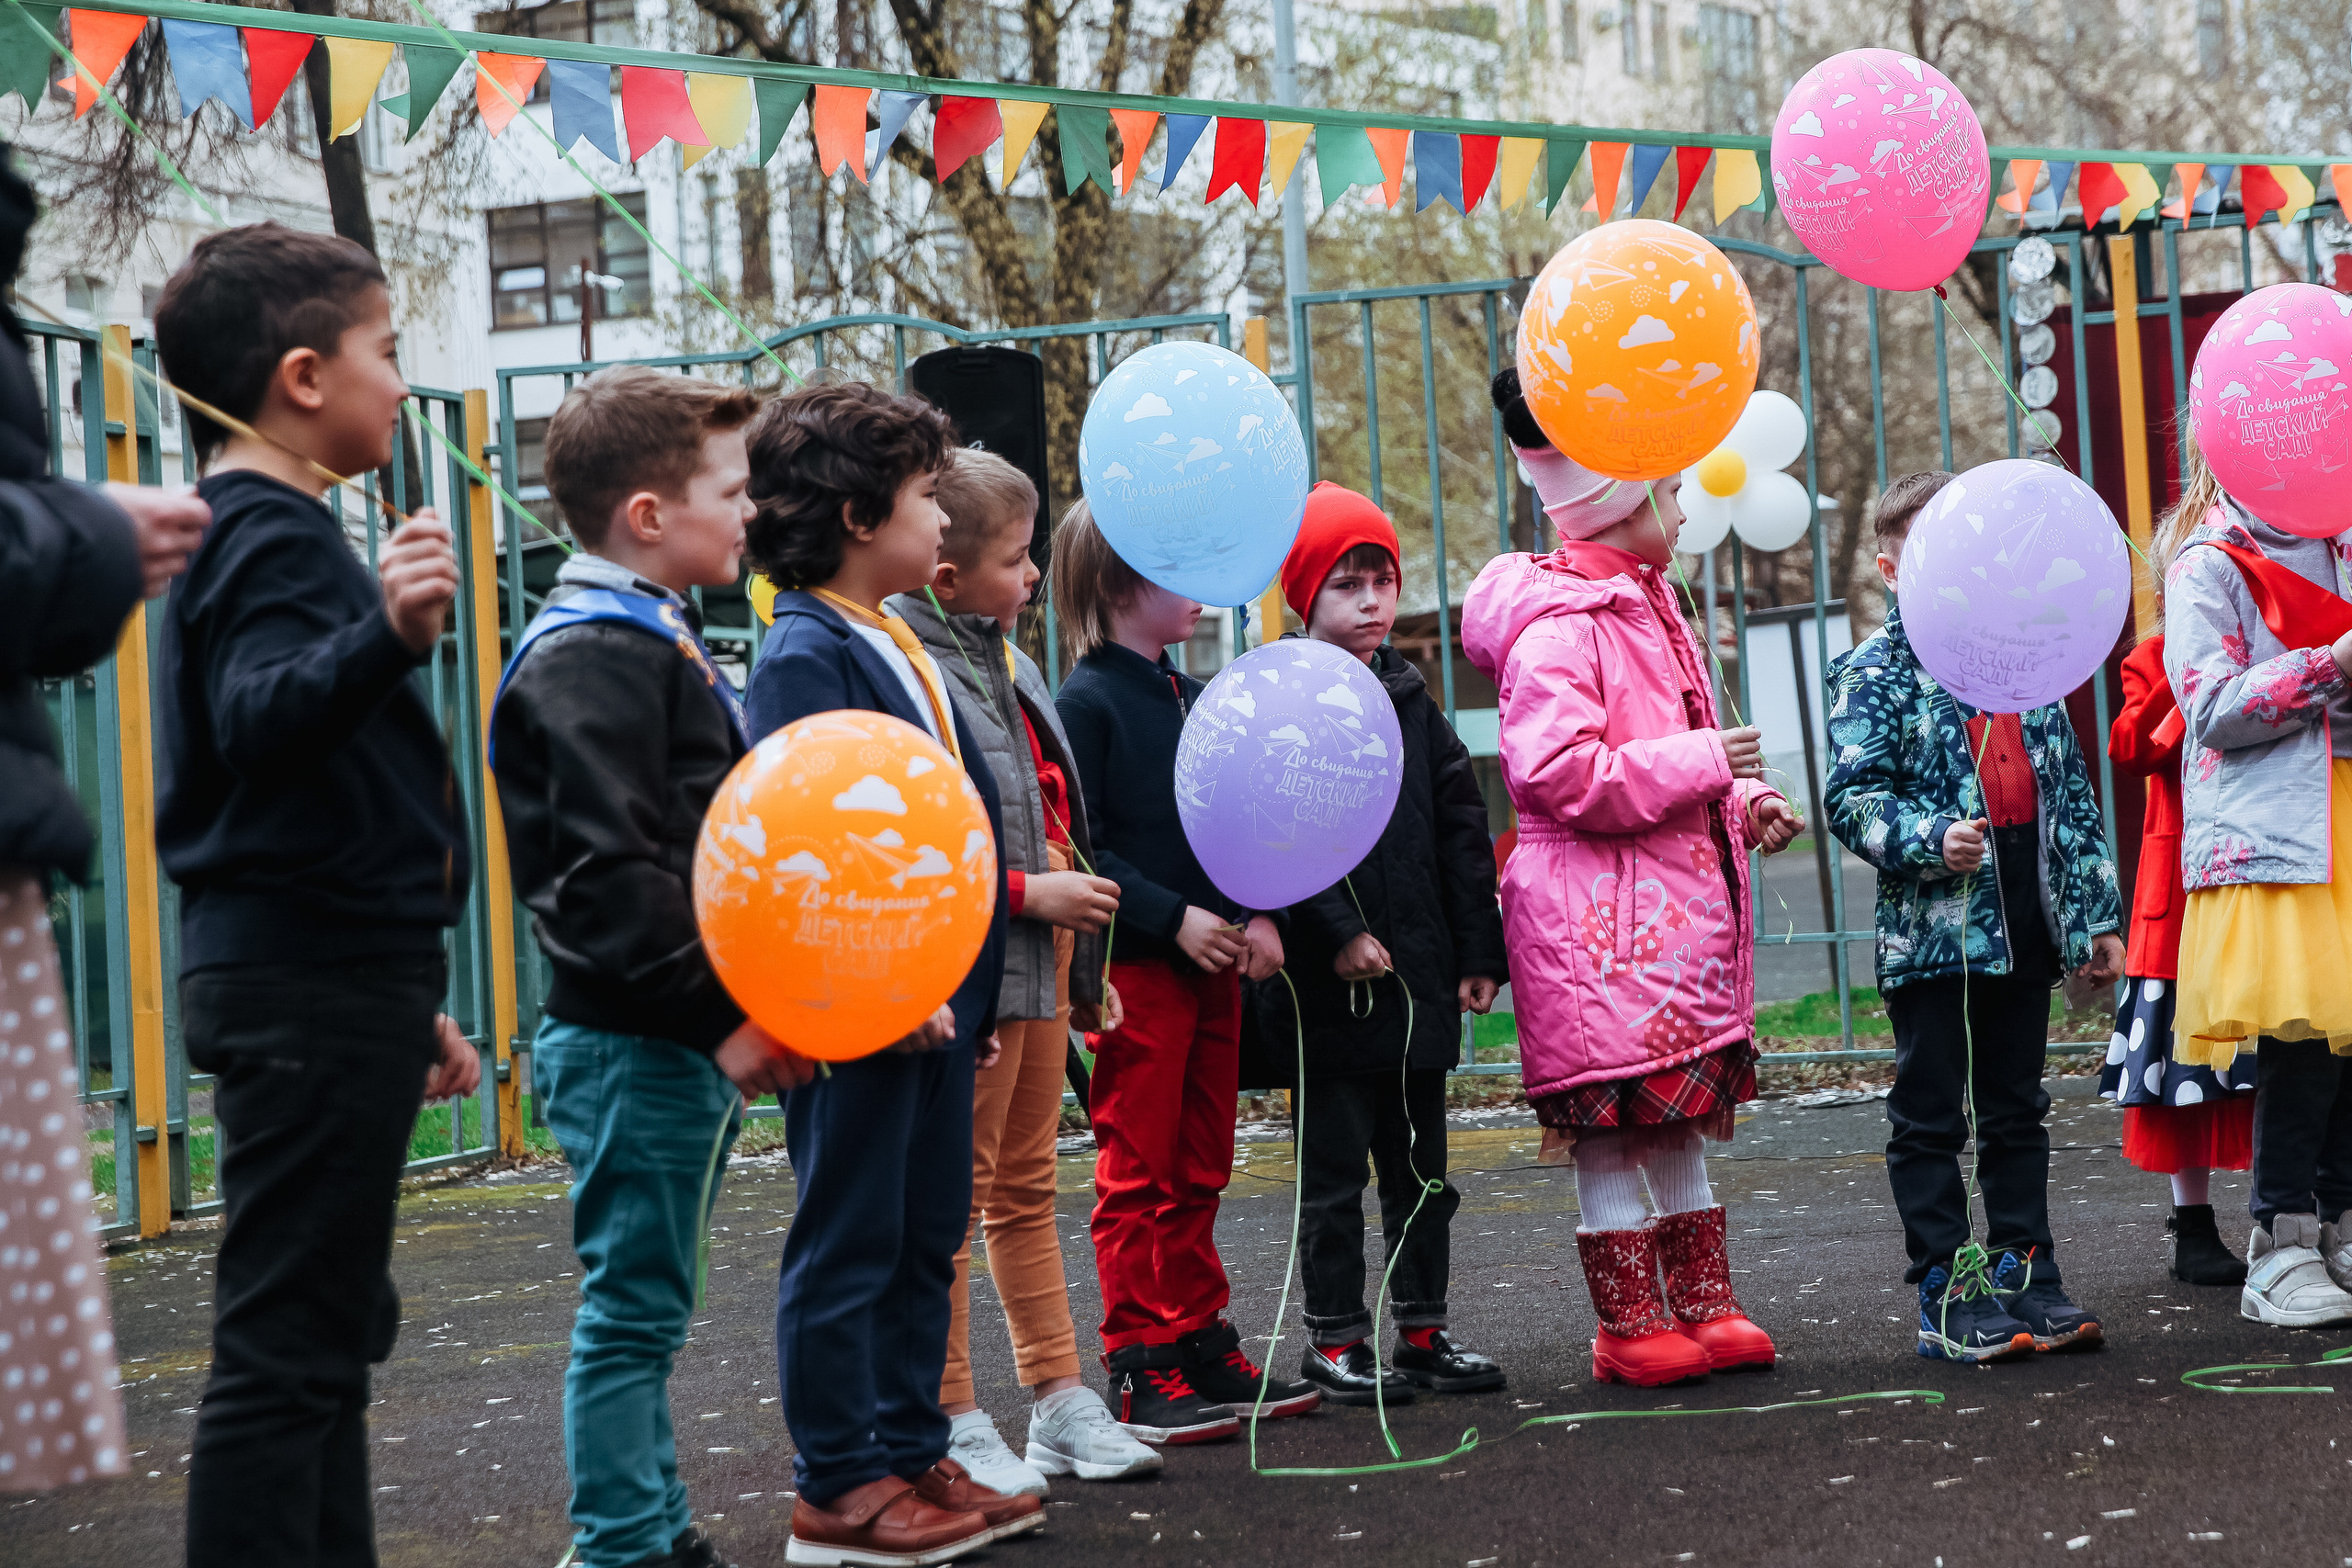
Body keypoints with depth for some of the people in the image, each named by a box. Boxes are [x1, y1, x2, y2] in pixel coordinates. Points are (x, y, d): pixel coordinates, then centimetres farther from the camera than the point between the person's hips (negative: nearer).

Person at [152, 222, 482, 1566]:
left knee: (329, 1330, 15)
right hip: (312, 987, -11)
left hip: (318, 983, 11)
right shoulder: (276, 534, -12)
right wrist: (384, 637, -51)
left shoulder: (263, 529, 21)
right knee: (287, 1346, -10)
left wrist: (406, 1002, 29)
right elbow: (259, 719, -32)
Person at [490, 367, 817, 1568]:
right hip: (632, 1046, -10)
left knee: (644, 1306, 15)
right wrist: (723, 1014, -22)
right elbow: (607, 877, -24)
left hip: (686, 1041, 10)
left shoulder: (659, 642, 18)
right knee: (633, 1308, -4)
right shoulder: (592, 656, -15)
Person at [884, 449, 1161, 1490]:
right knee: (955, 1199, -1)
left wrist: (1079, 957, 21)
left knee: (1026, 1188, 15)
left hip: (1037, 967, 9)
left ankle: (1061, 1403, 22)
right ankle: (953, 1425, 6)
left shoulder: (1007, 663, 15)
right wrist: (1030, 892, -19)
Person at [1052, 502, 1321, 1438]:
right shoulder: (1087, 702, -9)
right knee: (1138, 1175, -3)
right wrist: (1173, 918, -18)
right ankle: (1141, 1370, 1)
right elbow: (1078, 848, -14)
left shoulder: (1194, 700, 15)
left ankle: (1203, 1347, 20)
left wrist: (1256, 913, 2)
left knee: (1199, 1172, 12)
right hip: (1133, 970, -7)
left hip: (1213, 966, 8)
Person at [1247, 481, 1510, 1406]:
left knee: (1421, 1165, 12)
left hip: (1419, 976, 6)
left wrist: (1479, 952, 6)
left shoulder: (1410, 700, 11)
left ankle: (1422, 1330, 22)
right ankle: (1333, 1339, 11)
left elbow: (1462, 832, 11)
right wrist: (1338, 935, -20)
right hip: (1325, 985, -6)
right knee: (1333, 1168, 2)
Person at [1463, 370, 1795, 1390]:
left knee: (1681, 1118, 14)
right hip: (1599, 923, -10)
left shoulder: (1647, 608, 18)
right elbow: (1561, 773, -25)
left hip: (1675, 913, 10)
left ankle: (1704, 1309, 22)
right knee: (1610, 1131, -2)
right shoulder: (1558, 627, -15)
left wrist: (1745, 802, 12)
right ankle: (1630, 1329, 6)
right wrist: (1704, 761, -20)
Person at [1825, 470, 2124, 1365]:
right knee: (1930, 1120, 0)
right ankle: (1946, 1298, 4)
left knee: (2017, 1112, 12)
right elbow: (1852, 798, -10)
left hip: (2027, 924, 6)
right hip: (1933, 930, -5)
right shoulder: (1877, 672, -3)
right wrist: (1929, 839, -27)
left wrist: (2097, 913, 14)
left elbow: (2070, 790, 17)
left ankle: (2026, 1277, 19)